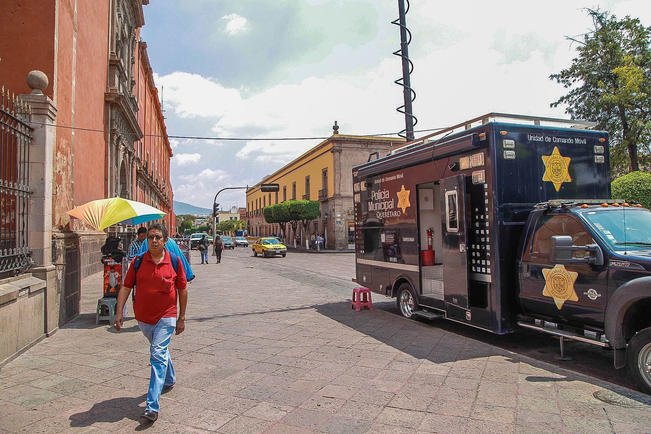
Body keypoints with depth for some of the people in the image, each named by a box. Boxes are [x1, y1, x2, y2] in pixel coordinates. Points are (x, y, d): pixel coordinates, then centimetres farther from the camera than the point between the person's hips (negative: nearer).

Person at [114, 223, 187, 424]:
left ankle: (152, 406, -10)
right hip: (143, 317, 4)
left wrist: (181, 318, 2)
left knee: (158, 356, -12)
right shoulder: (138, 262, -1)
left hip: (166, 317, -4)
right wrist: (119, 313, -6)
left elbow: (182, 290, 0)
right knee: (160, 350, 23)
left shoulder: (174, 261, -6)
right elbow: (126, 287, 3)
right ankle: (169, 380, 49)